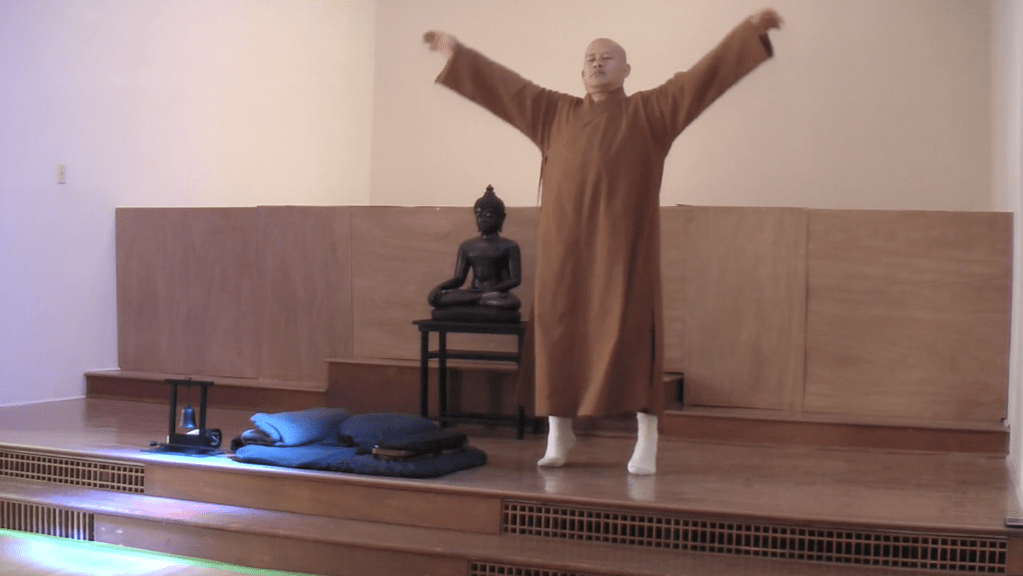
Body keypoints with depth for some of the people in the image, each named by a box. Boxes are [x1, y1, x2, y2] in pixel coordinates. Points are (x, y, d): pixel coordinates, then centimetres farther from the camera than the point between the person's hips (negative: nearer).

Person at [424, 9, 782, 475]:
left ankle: (646, 439, 0)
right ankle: (559, 432, 17)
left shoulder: (650, 111, 8)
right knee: (559, 331, 5)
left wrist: (750, 29, -5)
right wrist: (458, 53, 27)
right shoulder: (555, 113, 17)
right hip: (566, 243, 3)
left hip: (623, 243, -3)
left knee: (630, 332, -6)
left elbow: (703, 75, 2)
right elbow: (506, 85, 23)